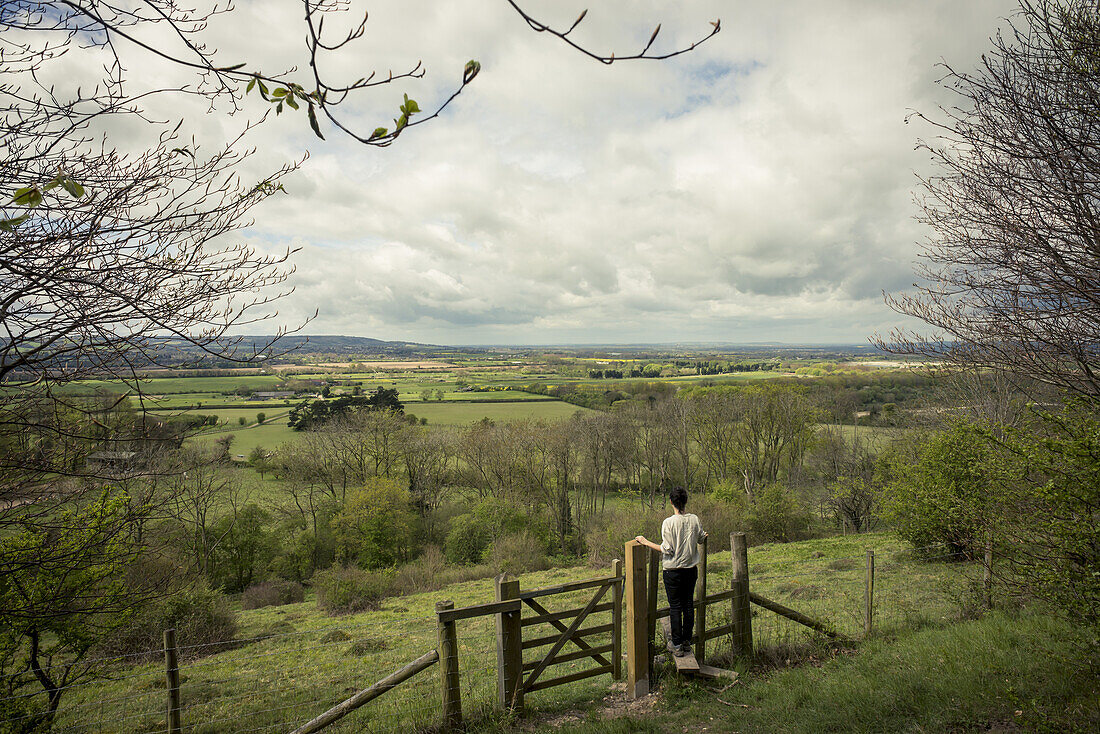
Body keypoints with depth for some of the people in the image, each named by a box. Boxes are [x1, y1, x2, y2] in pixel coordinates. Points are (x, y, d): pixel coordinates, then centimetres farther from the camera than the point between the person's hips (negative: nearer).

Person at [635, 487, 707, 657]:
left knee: (675, 607, 5)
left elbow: (667, 549, -18)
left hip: (673, 571, -4)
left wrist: (645, 542, -11)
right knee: (689, 605, 14)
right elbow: (701, 538, 14)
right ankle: (687, 642, 23)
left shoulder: (669, 522, -17)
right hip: (691, 569, 4)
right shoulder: (694, 520, -3)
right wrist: (703, 536, 37)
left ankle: (677, 645, 11)